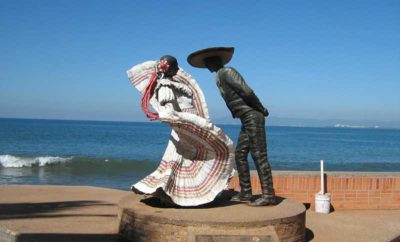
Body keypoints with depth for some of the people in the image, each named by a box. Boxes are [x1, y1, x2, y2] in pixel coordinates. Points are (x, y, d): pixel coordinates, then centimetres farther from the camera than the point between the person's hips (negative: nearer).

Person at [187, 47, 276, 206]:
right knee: (240, 155, 9)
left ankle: (268, 195, -5)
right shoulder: (220, 77, 20)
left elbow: (247, 91, -19)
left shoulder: (226, 72, -10)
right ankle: (245, 194, 14)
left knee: (259, 155, -8)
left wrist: (261, 109, -9)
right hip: (247, 120, 10)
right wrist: (260, 109, 9)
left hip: (252, 117, -10)